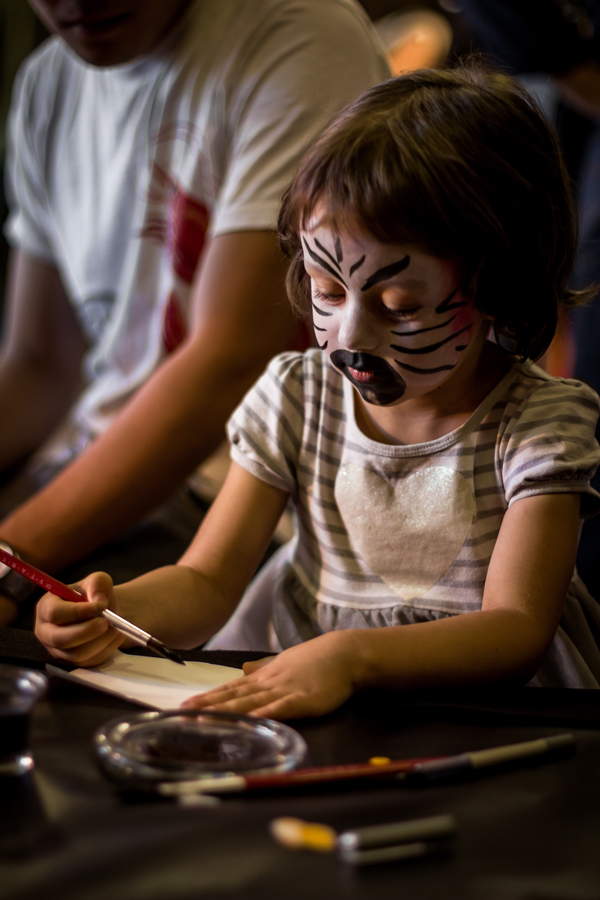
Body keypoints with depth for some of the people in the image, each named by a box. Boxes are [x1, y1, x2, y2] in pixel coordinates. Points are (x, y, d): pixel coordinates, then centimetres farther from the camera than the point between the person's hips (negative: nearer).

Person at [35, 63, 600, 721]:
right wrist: (114, 612, -23)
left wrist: (349, 656, -38)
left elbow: (516, 630, -21)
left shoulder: (538, 422, -11)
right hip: (296, 707, 2)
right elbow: (206, 581, 0)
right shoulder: (297, 397, 1)